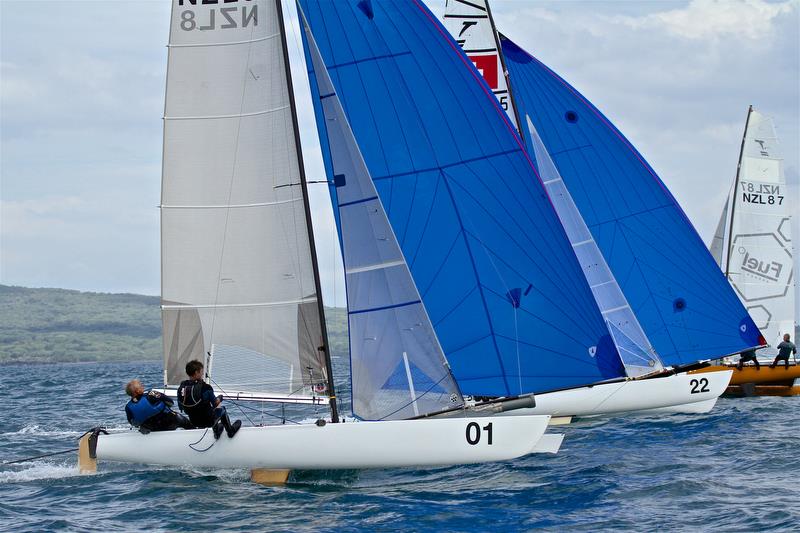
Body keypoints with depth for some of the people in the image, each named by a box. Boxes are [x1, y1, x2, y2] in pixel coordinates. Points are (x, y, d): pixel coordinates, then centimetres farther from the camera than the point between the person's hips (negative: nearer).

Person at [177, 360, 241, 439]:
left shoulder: (181, 388, -11)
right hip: (208, 421, -4)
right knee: (222, 408, 27)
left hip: (193, 422, 4)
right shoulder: (205, 388, -25)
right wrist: (219, 399, 10)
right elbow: (215, 404, -13)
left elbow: (181, 407, 2)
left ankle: (218, 427, 46)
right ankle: (230, 431, 42)